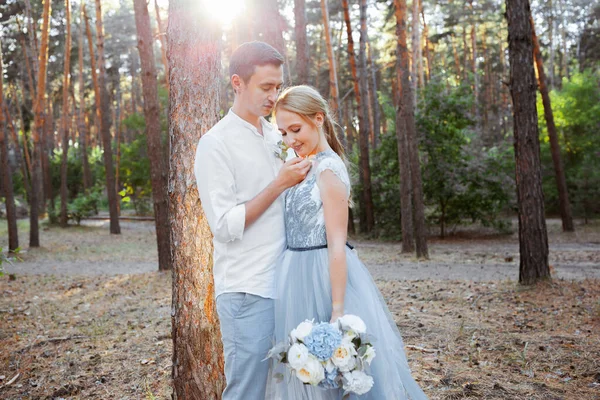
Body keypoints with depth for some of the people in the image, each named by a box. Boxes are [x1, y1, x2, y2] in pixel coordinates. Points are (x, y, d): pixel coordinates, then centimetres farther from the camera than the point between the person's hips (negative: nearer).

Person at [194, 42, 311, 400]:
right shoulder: (216, 144, -9)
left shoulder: (277, 135, 12)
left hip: (285, 285, 7)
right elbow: (225, 226, -15)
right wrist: (280, 183, -16)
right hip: (247, 290, -6)